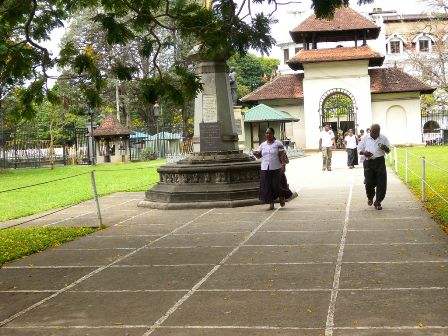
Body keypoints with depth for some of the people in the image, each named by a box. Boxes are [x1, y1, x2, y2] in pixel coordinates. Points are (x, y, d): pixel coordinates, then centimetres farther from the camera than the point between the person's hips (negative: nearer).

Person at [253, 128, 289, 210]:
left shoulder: (278, 144, -2)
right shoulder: (263, 145, 11)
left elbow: (282, 155, -7)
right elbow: (259, 155, 10)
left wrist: (283, 165, -17)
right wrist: (255, 153, -12)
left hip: (276, 169, -4)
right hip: (265, 169, 4)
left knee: (277, 185, -3)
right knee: (267, 187, 0)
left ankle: (282, 197, 28)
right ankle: (271, 204, 8)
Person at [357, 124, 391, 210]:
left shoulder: (383, 138, 7)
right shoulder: (365, 139, 6)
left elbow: (388, 150, 10)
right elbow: (359, 149, 11)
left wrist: (385, 148, -14)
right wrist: (364, 153, -12)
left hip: (380, 162, 0)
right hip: (368, 162, 0)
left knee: (382, 183, -3)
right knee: (369, 182, -5)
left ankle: (378, 202, 10)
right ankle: (370, 197, 27)